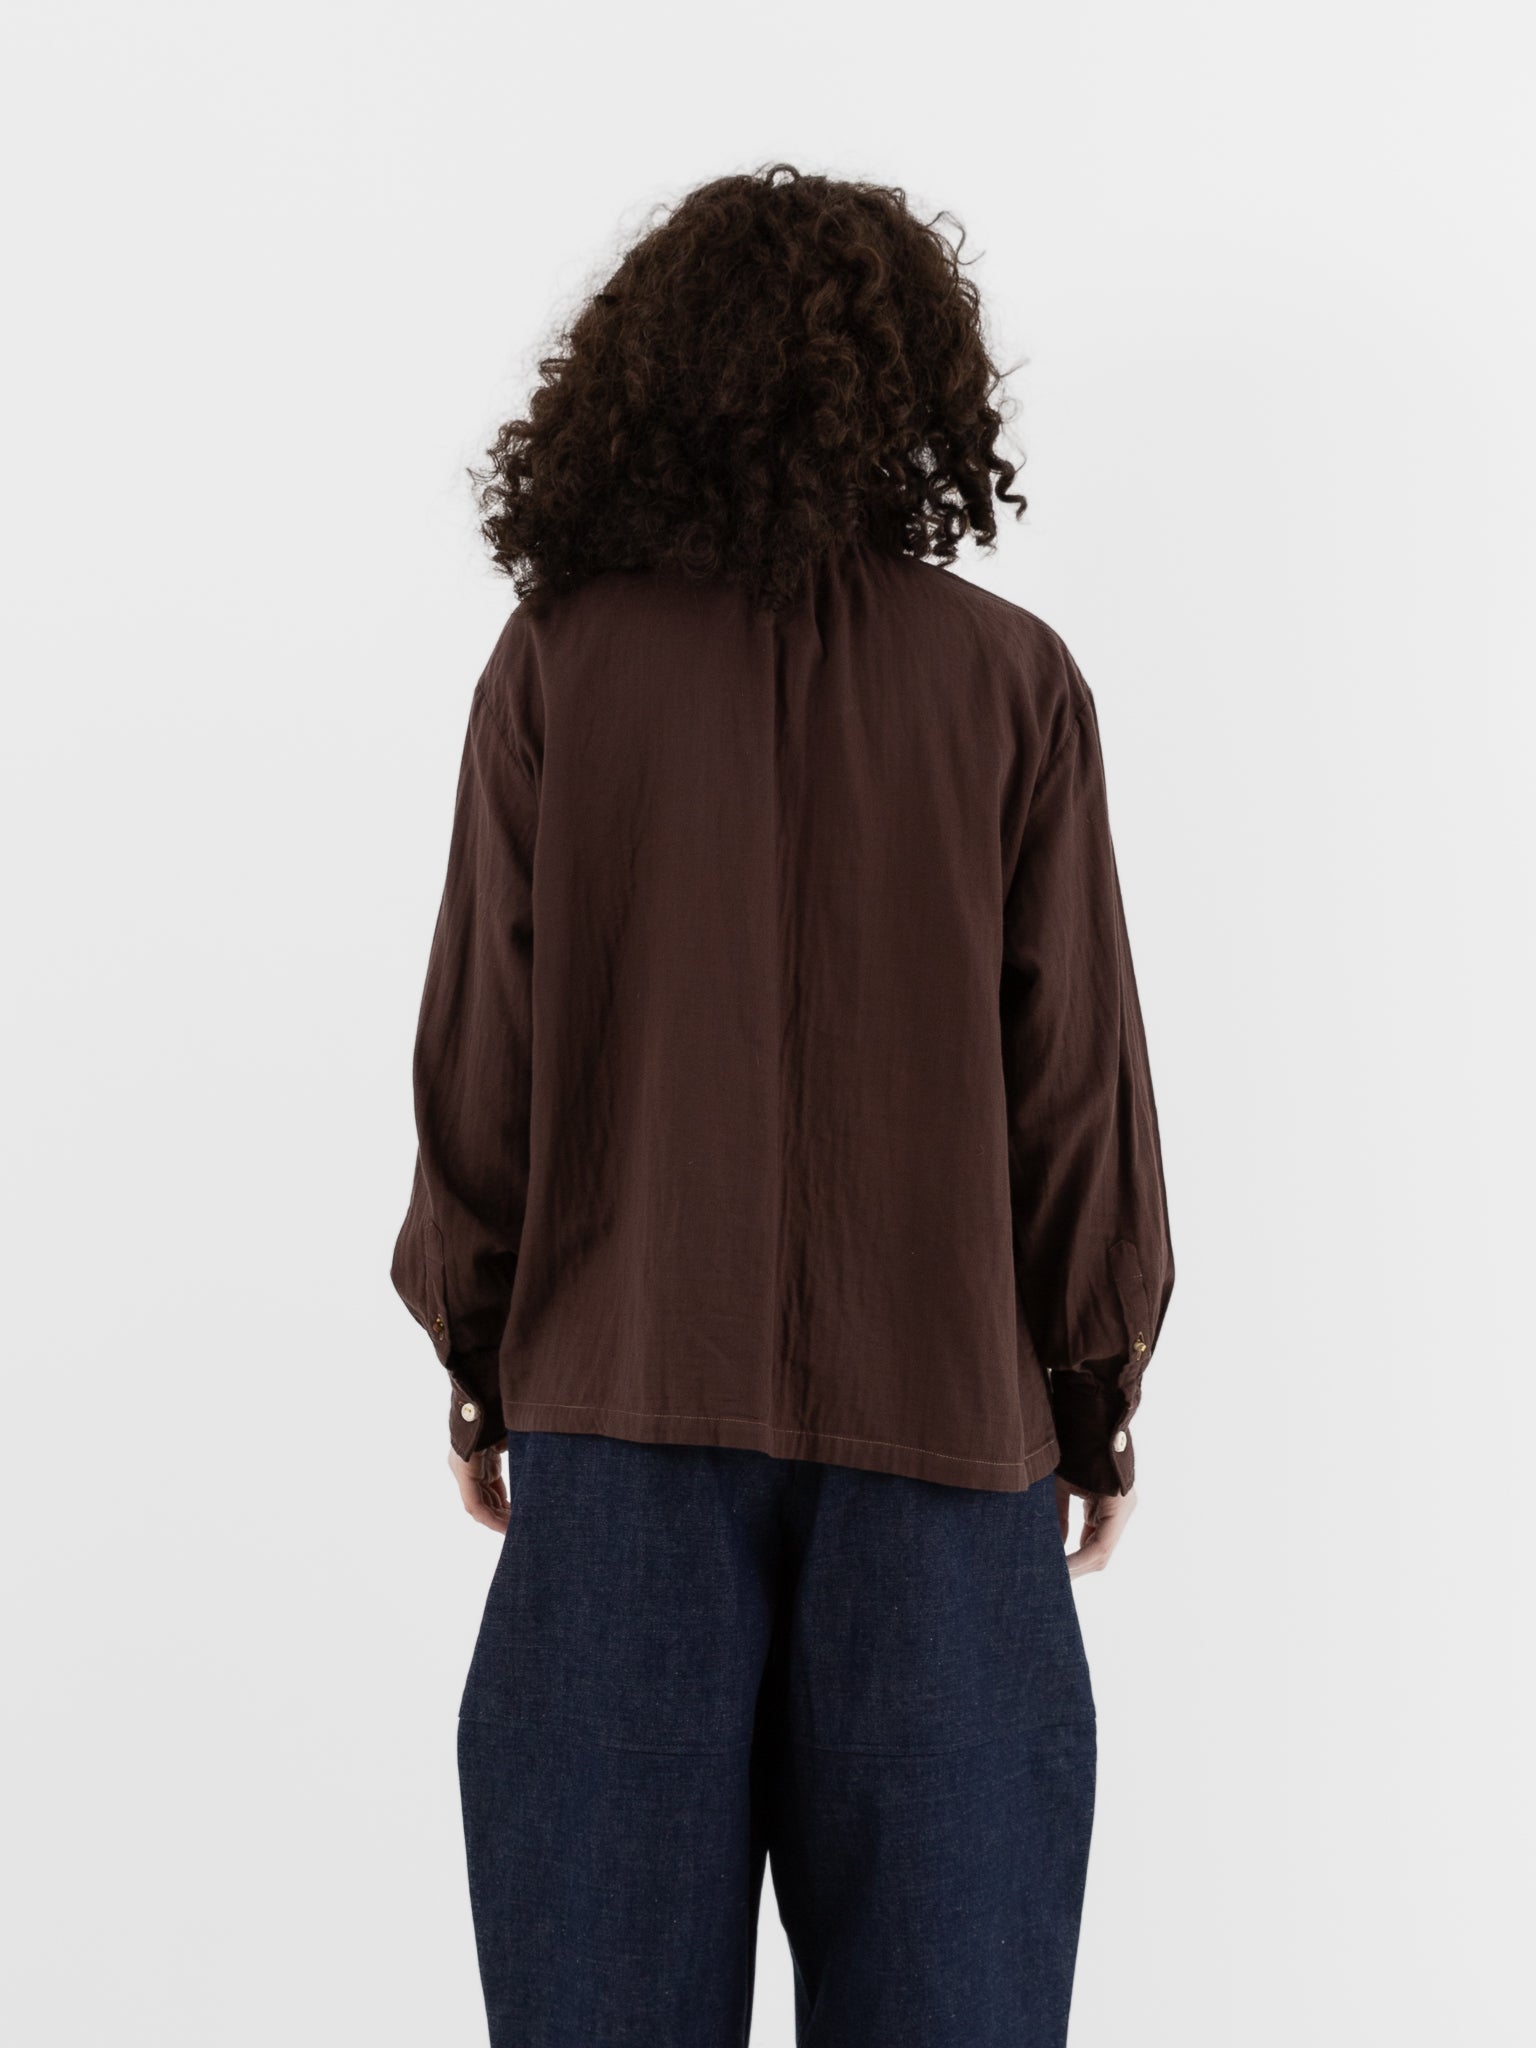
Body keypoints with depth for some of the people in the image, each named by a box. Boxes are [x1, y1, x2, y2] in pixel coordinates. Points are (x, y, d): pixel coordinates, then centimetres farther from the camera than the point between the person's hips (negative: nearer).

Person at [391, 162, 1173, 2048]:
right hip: (942, 1407, 0)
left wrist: (477, 1360, 12)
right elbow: (1076, 1074, 0)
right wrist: (1101, 1395, 11)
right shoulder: (1007, 677, -3)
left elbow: (482, 1050, -1)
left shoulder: (558, 658, -3)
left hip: (622, 1402, 0)